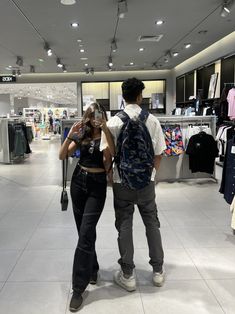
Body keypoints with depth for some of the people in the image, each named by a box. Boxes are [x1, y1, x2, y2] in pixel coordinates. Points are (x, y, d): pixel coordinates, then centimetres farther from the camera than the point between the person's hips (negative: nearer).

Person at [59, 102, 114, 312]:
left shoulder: (108, 136, -3)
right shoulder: (81, 135, 5)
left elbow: (113, 154, -20)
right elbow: (62, 156, 1)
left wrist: (105, 130, -23)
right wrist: (70, 135, -12)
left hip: (97, 185, -4)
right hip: (78, 181, 4)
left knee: (86, 234, -9)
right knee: (84, 231, 13)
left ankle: (78, 288, -2)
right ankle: (92, 268, 35)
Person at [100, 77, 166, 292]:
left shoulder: (113, 122, -9)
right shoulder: (152, 120, -6)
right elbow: (158, 154, -1)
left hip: (122, 181, -1)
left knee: (124, 226, 10)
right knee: (152, 223, 16)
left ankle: (127, 275, 20)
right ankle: (158, 271, 28)